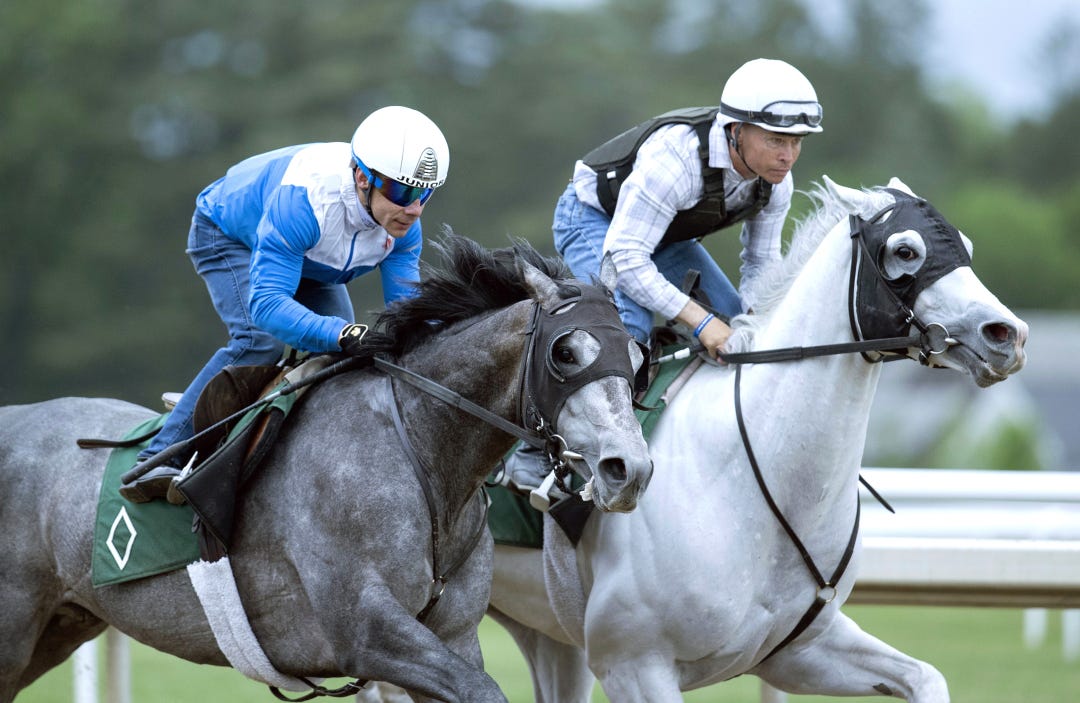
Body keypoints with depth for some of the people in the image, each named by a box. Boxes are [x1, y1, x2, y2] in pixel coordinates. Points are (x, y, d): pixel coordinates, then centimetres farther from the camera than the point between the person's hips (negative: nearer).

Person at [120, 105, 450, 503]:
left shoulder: (403, 219, -26)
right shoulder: (301, 201, -46)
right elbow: (266, 304, -51)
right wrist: (343, 335, -65)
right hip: (228, 235, -7)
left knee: (341, 354, -10)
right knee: (262, 340, -28)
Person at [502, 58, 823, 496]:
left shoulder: (776, 180, -17)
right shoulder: (674, 158, -40)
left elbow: (761, 262, -1)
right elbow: (626, 256, -39)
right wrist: (701, 320, -43)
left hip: (665, 235, 8)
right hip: (595, 218, -8)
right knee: (626, 328, -30)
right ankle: (532, 452, -24)